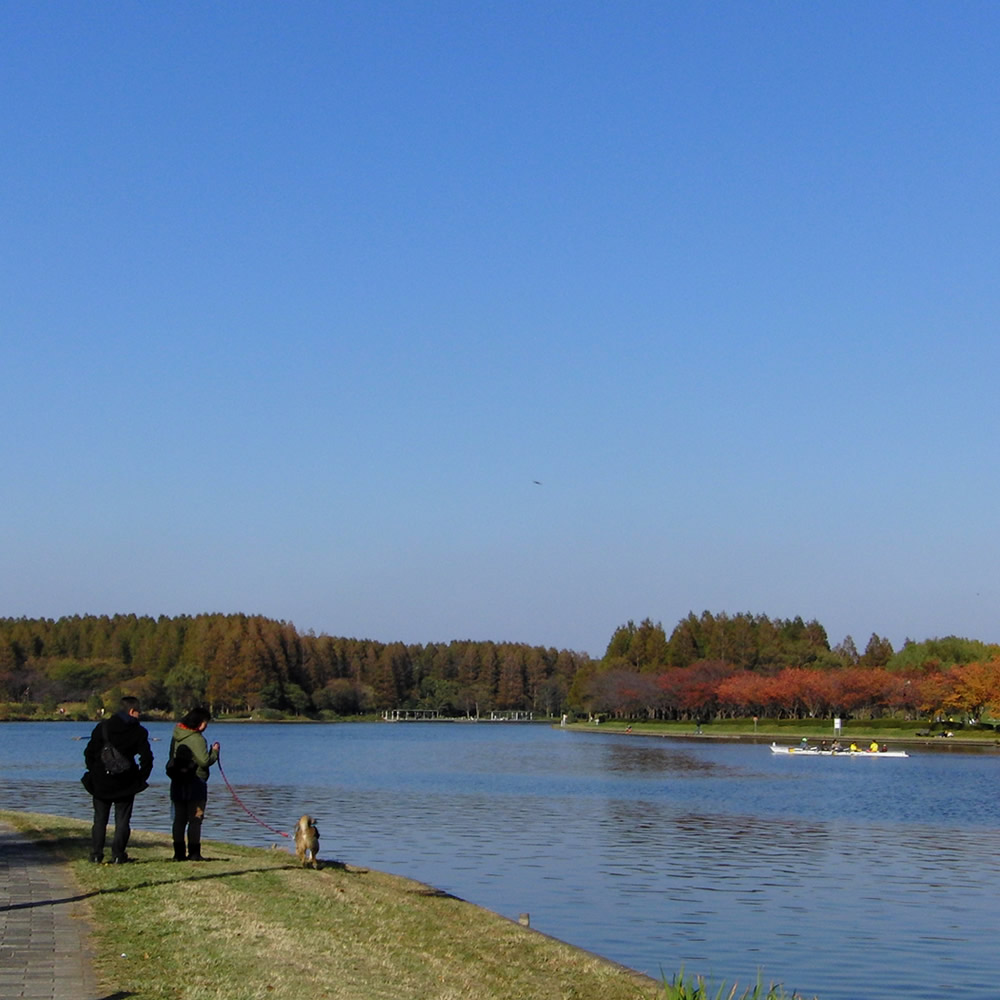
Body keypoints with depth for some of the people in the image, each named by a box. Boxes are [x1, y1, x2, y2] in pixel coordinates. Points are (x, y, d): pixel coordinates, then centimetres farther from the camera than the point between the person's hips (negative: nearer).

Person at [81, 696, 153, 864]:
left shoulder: (103, 727, 0)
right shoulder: (139, 732, -4)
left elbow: (90, 752, 0)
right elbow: (146, 757, -6)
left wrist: (93, 771, 10)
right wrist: (141, 779, 6)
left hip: (101, 781, 2)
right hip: (125, 784, -2)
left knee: (100, 819, 11)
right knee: (122, 820, 6)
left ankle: (96, 854, 9)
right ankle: (118, 855, 2)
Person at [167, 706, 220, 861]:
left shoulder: (176, 736, 9)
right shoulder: (197, 739, -15)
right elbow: (205, 761, -18)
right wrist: (214, 752, 0)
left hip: (177, 783, 7)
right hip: (195, 783, -7)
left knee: (178, 819, 8)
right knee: (195, 820, -1)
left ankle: (179, 853, 9)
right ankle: (194, 853, -2)